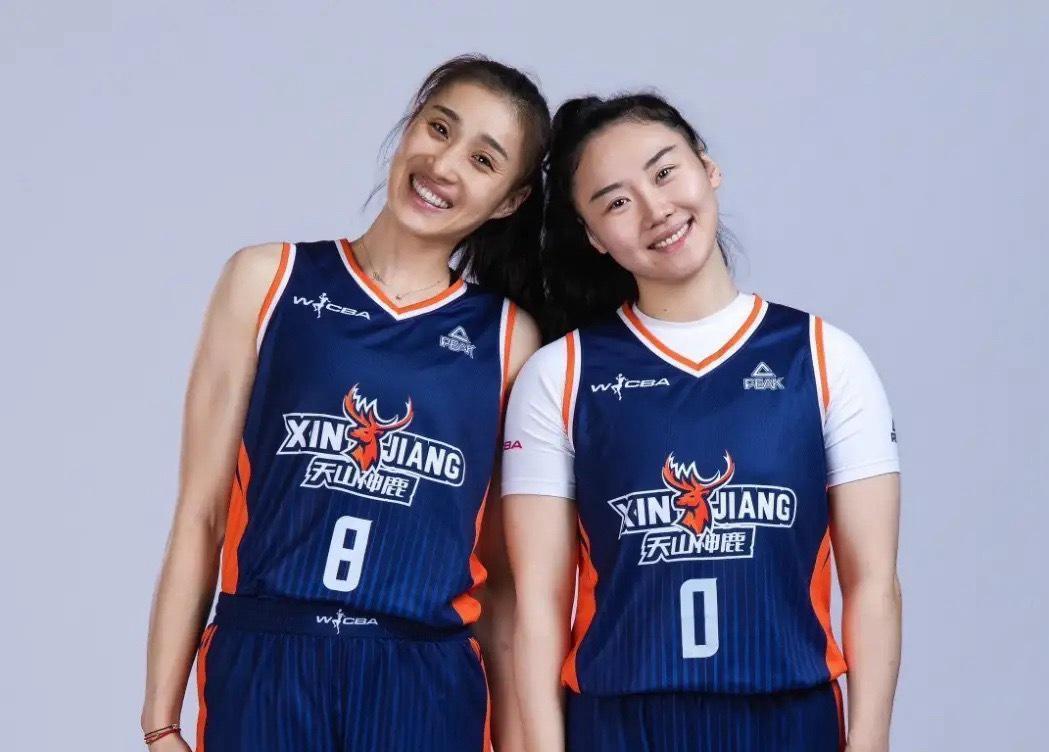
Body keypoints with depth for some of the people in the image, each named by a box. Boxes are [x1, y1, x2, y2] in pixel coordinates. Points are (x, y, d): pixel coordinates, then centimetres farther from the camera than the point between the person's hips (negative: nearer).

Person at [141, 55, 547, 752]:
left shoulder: (510, 339, 6)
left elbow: (505, 570, 9)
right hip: (264, 670, 0)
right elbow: (201, 513, 3)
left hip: (427, 683, 1)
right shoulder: (269, 280, 4)